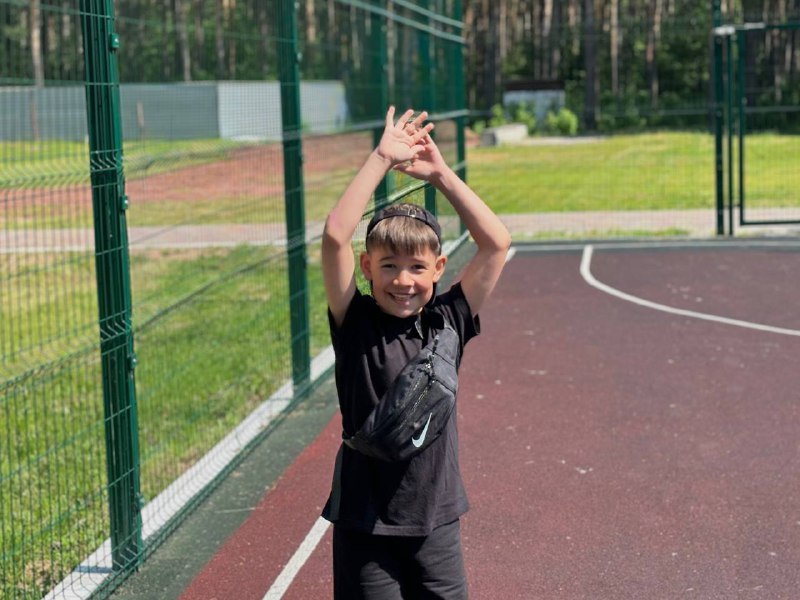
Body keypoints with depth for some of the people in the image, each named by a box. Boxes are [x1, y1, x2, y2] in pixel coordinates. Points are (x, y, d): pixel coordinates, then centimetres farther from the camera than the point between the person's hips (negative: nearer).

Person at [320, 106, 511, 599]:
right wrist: (382, 160, -16)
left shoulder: (447, 322, 0)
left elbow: (497, 242, -4)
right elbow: (335, 237, -19)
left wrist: (440, 174, -5)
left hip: (436, 520, 3)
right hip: (366, 522, -3)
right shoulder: (357, 325, -7)